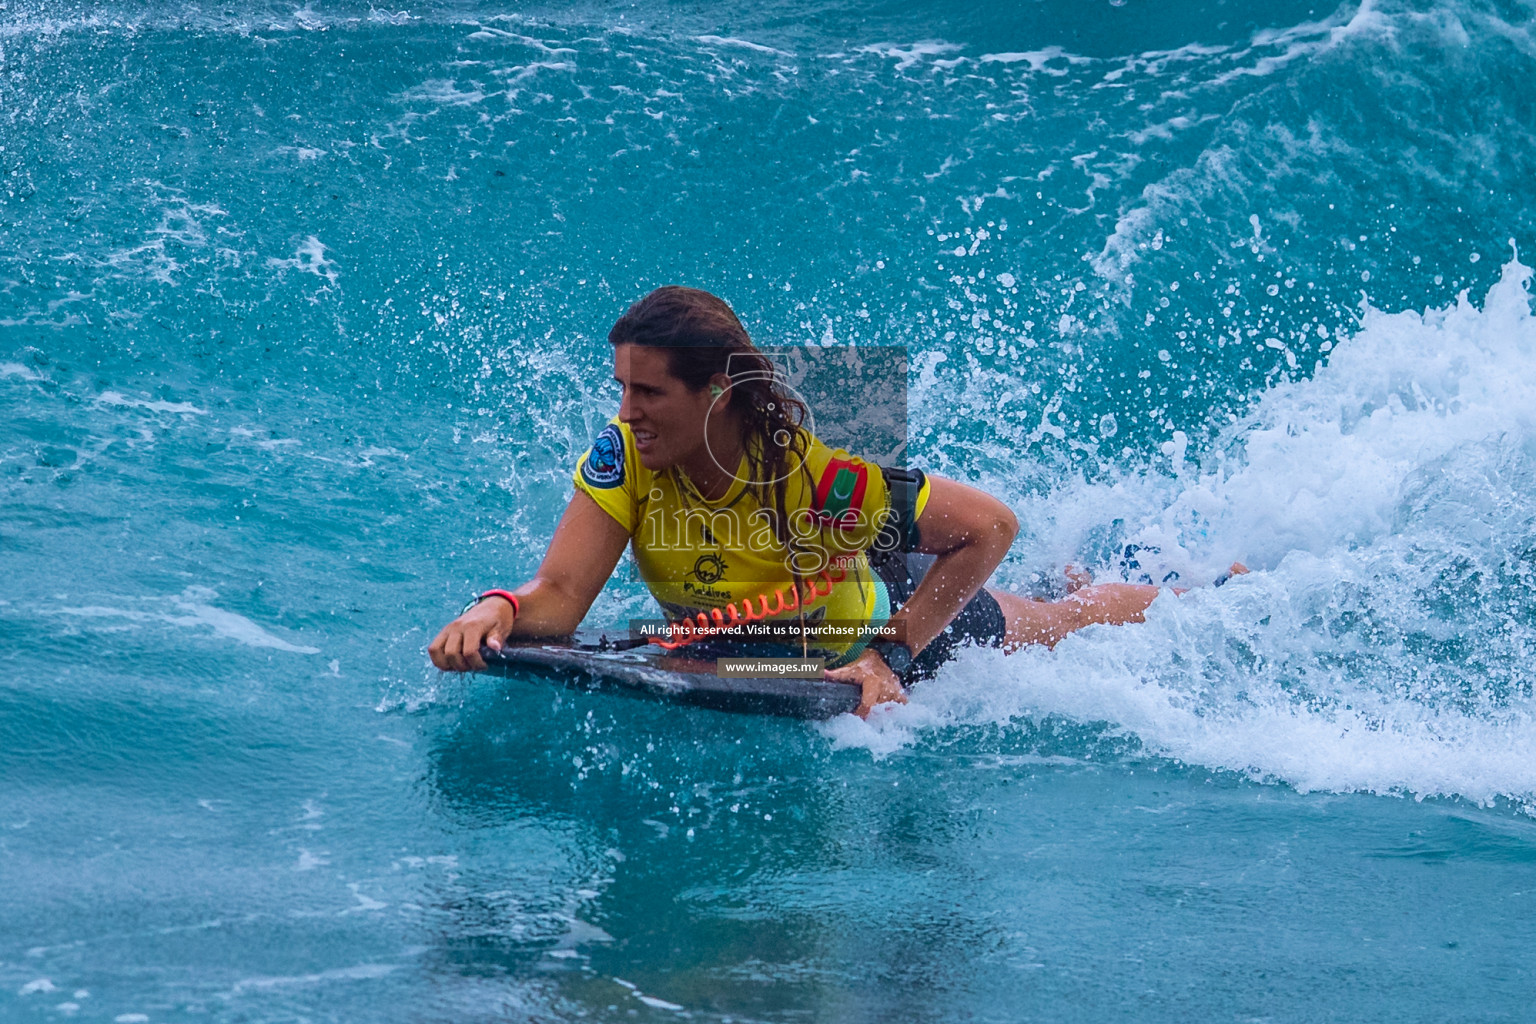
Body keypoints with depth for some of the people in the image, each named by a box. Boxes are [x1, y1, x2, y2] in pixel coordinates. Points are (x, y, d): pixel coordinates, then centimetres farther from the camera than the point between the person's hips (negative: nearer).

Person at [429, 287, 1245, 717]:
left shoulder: (822, 468, -42)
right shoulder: (623, 460, -30)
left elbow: (990, 527, -34)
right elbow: (559, 599, -34)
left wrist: (892, 655, -38)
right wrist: (496, 611, -56)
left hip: (888, 613, -3)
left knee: (1068, 629, 26)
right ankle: (1080, 583, 61)